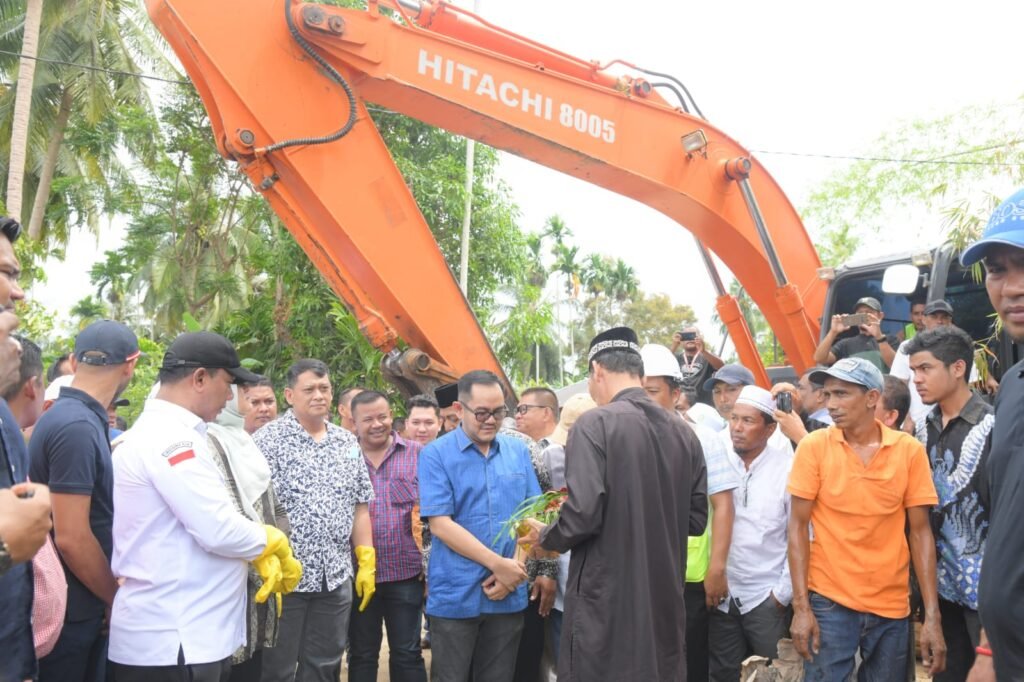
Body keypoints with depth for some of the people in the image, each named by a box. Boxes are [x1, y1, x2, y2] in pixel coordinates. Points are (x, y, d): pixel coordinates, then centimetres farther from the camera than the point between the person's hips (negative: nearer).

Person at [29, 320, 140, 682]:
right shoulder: (78, 426, -22)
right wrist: (117, 598, -12)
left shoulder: (65, 415, 8)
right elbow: (71, 538, -24)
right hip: (72, 610, -9)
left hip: (77, 604, 9)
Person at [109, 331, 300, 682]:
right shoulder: (169, 438, -19)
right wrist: (275, 542, -7)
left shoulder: (168, 433, 13)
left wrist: (264, 555, 3)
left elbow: (209, 522, 16)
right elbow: (220, 531, -25)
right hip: (171, 641, -10)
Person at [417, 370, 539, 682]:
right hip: (455, 596, -3)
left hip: (509, 595, 4)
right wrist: (498, 564, -16)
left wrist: (515, 568, -8)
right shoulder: (435, 454, -8)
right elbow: (440, 525, -13)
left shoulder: (518, 450, 5)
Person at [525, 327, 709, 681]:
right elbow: (697, 519, 9)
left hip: (607, 600, -6)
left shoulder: (595, 423, -13)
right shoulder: (683, 431, 4)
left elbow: (583, 515, -20)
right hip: (665, 597, 6)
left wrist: (545, 536, 0)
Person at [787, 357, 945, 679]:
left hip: (892, 605, 2)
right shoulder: (813, 446, -7)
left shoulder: (909, 450, -3)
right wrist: (801, 607, -10)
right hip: (829, 601, -1)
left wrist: (932, 616, -4)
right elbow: (798, 526, -5)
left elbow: (920, 532, 0)